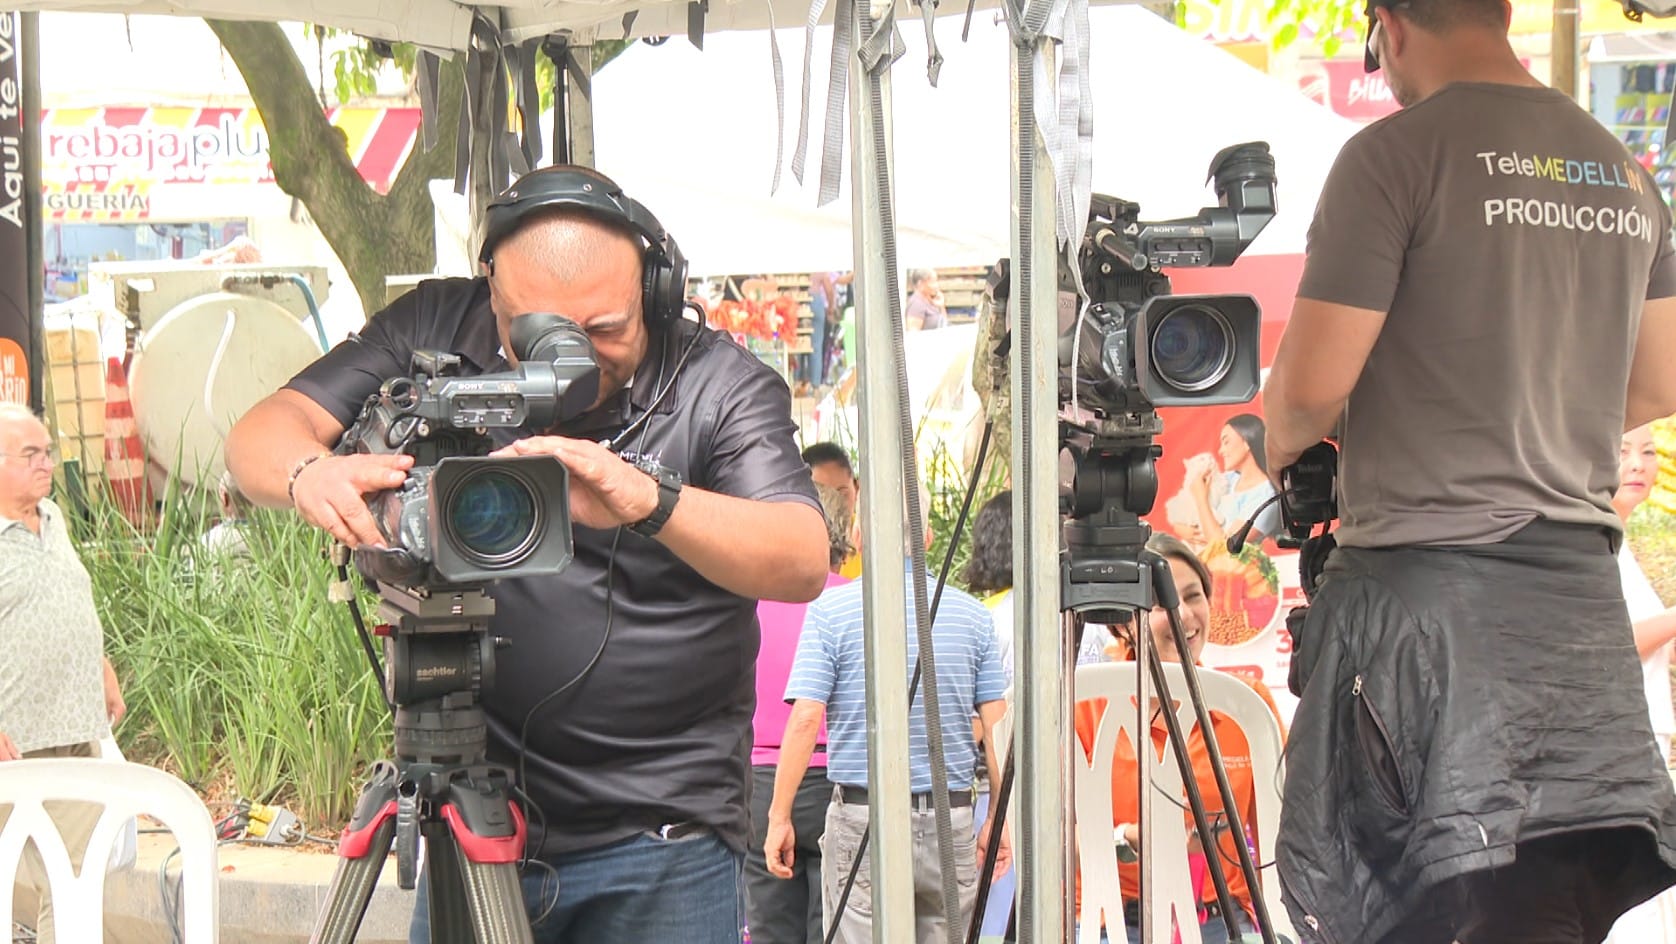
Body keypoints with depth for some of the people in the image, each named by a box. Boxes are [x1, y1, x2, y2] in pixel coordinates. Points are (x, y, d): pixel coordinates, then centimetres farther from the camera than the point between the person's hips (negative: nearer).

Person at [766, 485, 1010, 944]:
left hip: (863, 817, -3)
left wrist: (779, 817, -3)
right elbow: (996, 725, 3)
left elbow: (805, 720, -9)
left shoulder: (831, 610, -4)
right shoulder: (972, 614, 5)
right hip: (952, 819, 3)